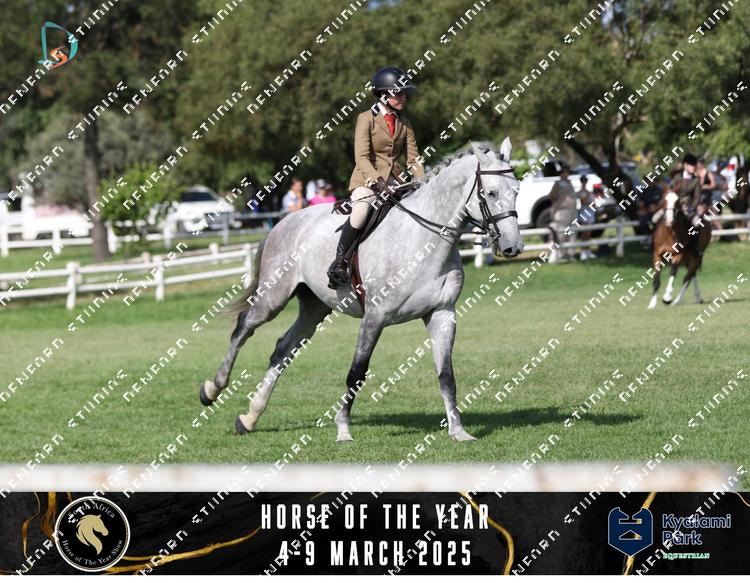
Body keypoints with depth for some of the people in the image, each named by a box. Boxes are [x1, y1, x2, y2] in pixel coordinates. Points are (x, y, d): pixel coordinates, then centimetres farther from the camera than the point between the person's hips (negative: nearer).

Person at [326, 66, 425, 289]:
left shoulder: (404, 123, 13)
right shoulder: (367, 119, -5)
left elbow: (413, 158, 11)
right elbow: (361, 157, -14)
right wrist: (378, 180, -28)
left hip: (396, 180, 6)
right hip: (367, 179, -6)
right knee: (361, 212, -34)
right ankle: (339, 262, -19)